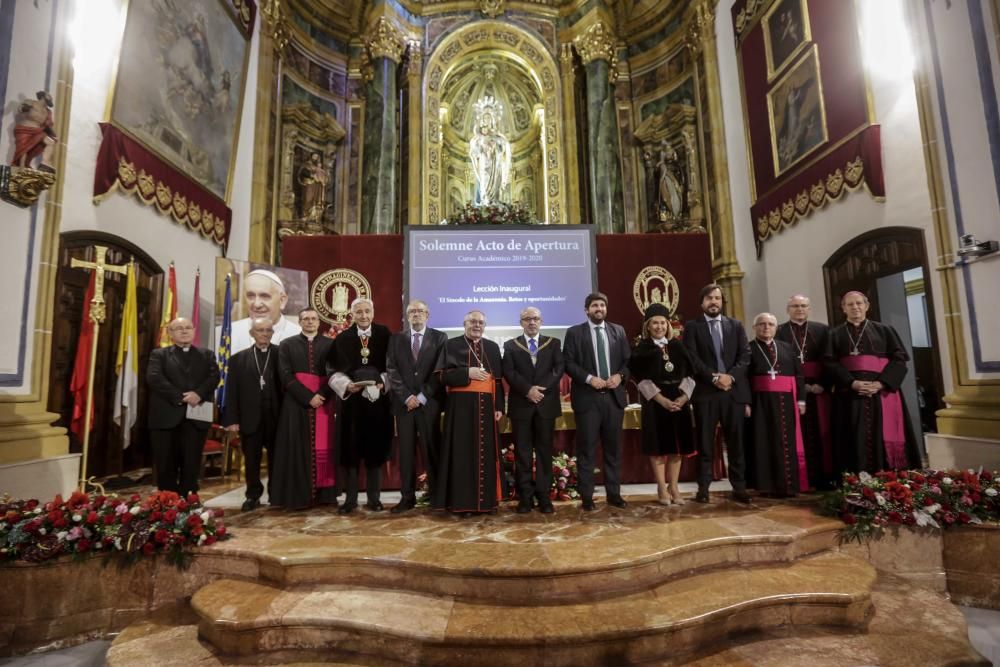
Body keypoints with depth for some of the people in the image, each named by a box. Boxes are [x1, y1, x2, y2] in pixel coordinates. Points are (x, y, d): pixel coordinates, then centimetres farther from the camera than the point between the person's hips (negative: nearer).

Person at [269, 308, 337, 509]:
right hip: (296, 403, 0)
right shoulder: (287, 345, 8)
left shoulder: (330, 344, 9)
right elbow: (286, 376, -2)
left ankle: (324, 494, 7)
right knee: (298, 448, -1)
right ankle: (299, 495, 5)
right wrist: (308, 397, -12)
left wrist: (321, 395, -13)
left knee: (323, 448, 1)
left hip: (323, 402, 1)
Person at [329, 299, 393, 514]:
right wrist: (347, 385, -17)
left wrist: (382, 383, -15)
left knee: (376, 448, 6)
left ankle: (374, 498, 17)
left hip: (377, 399, 0)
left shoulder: (385, 335, 0)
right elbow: (336, 372, 1)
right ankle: (350, 498, 15)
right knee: (349, 449, 2)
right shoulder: (342, 338, 2)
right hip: (351, 399, 1)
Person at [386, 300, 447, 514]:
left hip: (429, 402, -2)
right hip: (403, 402, 2)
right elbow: (392, 370, 3)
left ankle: (436, 494, 12)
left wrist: (422, 397, -9)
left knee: (431, 449, 1)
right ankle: (407, 497, 12)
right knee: (406, 451, 4)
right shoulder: (396, 339, 11)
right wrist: (407, 396, -8)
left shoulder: (439, 337, 4)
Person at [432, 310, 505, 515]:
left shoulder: (493, 347, 14)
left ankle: (487, 499, 14)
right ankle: (462, 501, 6)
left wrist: (499, 406, 2)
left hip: (486, 406, 3)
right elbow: (442, 375, -4)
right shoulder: (451, 345, 5)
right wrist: (467, 373, -15)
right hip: (461, 405, -3)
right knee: (462, 452, -2)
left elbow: (499, 379, 11)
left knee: (486, 452, 5)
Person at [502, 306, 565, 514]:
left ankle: (544, 496, 12)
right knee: (522, 452, 3)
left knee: (545, 451, 5)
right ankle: (525, 497, 11)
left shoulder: (553, 343, 10)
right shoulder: (510, 345, 8)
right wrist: (527, 389, -16)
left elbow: (560, 368, -2)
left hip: (546, 404, 1)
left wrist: (542, 388, -15)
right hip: (521, 405, 0)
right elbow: (508, 372, -3)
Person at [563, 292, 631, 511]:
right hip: (587, 397, -3)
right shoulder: (574, 332, 1)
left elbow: (628, 360, 10)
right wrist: (589, 378, -16)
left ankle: (614, 493, 24)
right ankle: (587, 497, 12)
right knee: (587, 449, 2)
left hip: (614, 396, 4)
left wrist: (620, 376, -8)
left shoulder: (618, 331, 12)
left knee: (613, 448, 11)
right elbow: (568, 363, -5)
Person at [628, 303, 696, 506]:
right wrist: (662, 400, -16)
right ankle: (662, 488, 9)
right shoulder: (641, 349, -1)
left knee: (677, 444, 6)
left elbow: (688, 374, 6)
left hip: (679, 400, 4)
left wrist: (683, 397, -10)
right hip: (655, 402, -3)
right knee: (658, 445, -1)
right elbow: (642, 379, -8)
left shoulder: (678, 346, 9)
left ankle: (674, 486, 16)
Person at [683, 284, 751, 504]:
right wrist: (714, 377, -14)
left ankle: (739, 488, 16)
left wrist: (731, 376, -10)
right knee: (705, 443, 2)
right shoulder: (692, 327, 5)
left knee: (736, 442, 7)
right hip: (705, 393, -2)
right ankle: (703, 488, 9)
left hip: (734, 391, 3)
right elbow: (692, 358, -5)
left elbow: (745, 356, 5)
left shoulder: (736, 325, 14)